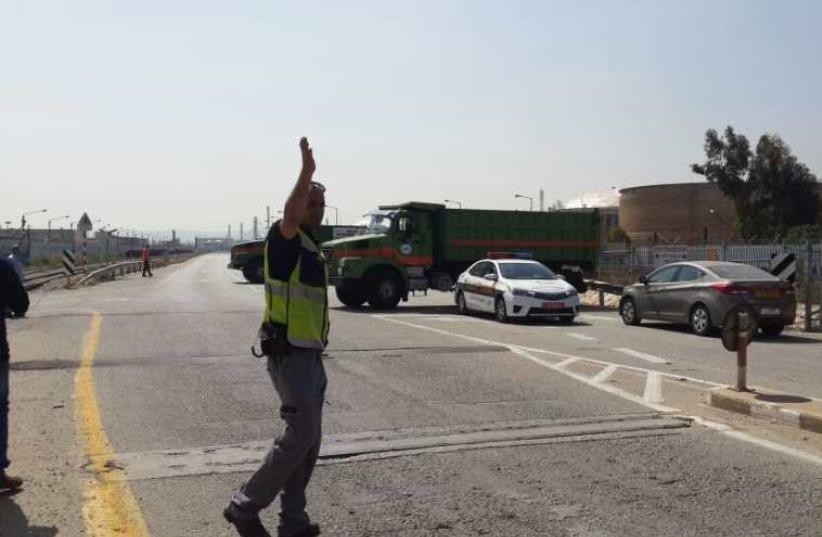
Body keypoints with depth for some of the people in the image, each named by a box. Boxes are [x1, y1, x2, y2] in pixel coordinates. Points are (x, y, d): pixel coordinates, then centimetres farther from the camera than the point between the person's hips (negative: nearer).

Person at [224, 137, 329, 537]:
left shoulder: (312, 248, 18)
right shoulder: (285, 239, -9)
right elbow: (290, 215, -35)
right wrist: (306, 173, -48)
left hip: (310, 354, 10)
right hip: (290, 354, -9)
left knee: (308, 439, 11)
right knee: (300, 435, -10)